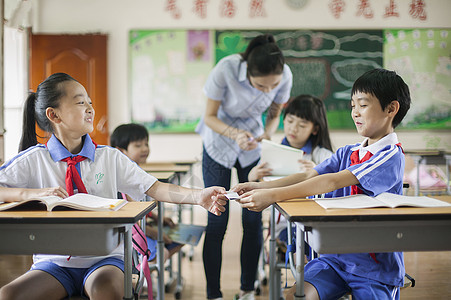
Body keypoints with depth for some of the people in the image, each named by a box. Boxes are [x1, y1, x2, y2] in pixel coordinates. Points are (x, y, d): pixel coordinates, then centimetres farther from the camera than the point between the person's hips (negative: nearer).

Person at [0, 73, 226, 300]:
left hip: (103, 258, 0)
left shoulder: (110, 157, 4)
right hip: (54, 261, 1)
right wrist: (32, 193, -22)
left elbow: (155, 188, -4)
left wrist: (198, 196, -20)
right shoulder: (34, 159, 1)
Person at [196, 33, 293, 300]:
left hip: (253, 148, 3)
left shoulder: (285, 76, -21)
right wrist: (234, 134, -35)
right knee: (217, 221, -4)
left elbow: (274, 115, -3)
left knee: (254, 219, 1)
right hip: (219, 146, -2)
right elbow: (210, 116, -18)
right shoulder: (226, 69, -30)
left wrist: (266, 136, -23)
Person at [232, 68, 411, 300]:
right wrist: (260, 187, -16)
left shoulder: (391, 156, -15)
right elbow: (308, 177, -1)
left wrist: (273, 196, -28)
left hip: (377, 266, -5)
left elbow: (333, 181, -24)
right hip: (336, 256, 5)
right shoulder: (346, 153, 10)